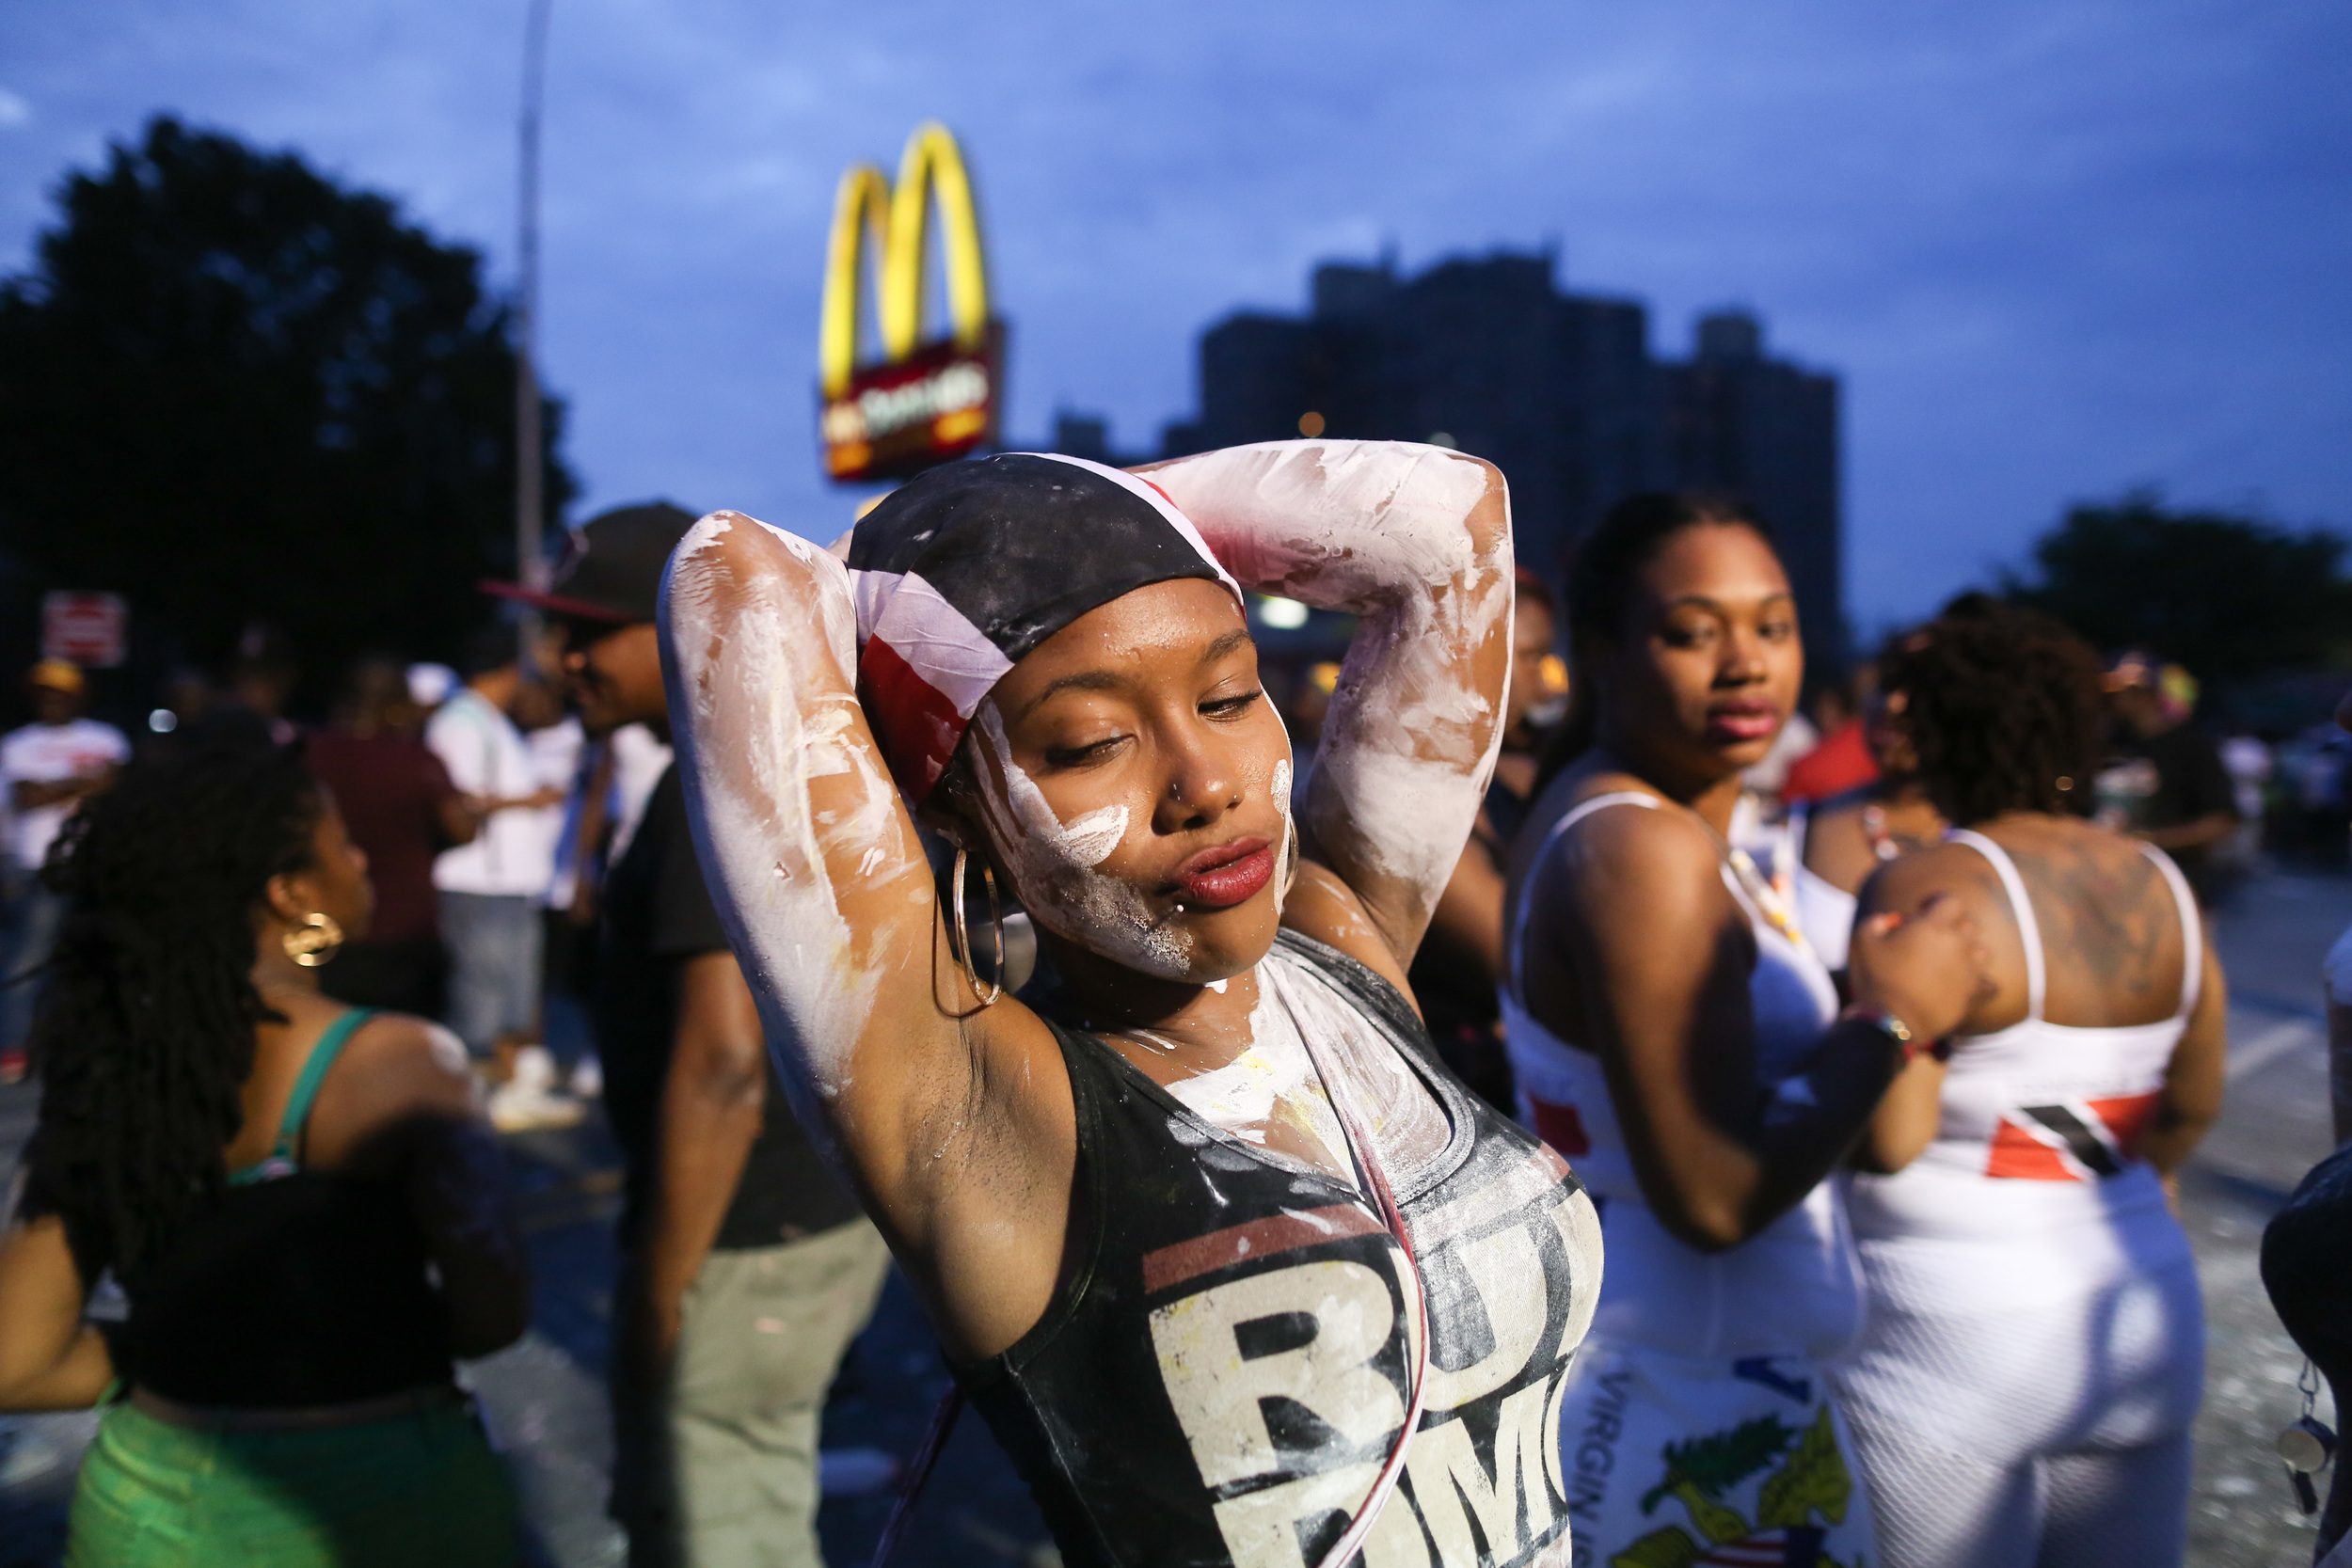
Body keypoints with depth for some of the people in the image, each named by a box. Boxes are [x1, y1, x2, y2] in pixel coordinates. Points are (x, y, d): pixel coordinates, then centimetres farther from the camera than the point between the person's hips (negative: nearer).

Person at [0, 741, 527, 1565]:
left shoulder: (100, 1077, -4)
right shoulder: (391, 1062, -18)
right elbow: (492, 1316, -20)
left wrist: (192, 1351, 9)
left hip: (148, 1501, 4)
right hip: (368, 1498, -4)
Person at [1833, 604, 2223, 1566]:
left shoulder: (1927, 890, -16)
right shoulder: (2162, 885, 6)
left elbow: (1888, 1137, -21)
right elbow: (2195, 1105, 16)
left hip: (1955, 1324, -7)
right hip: (2144, 1317, 7)